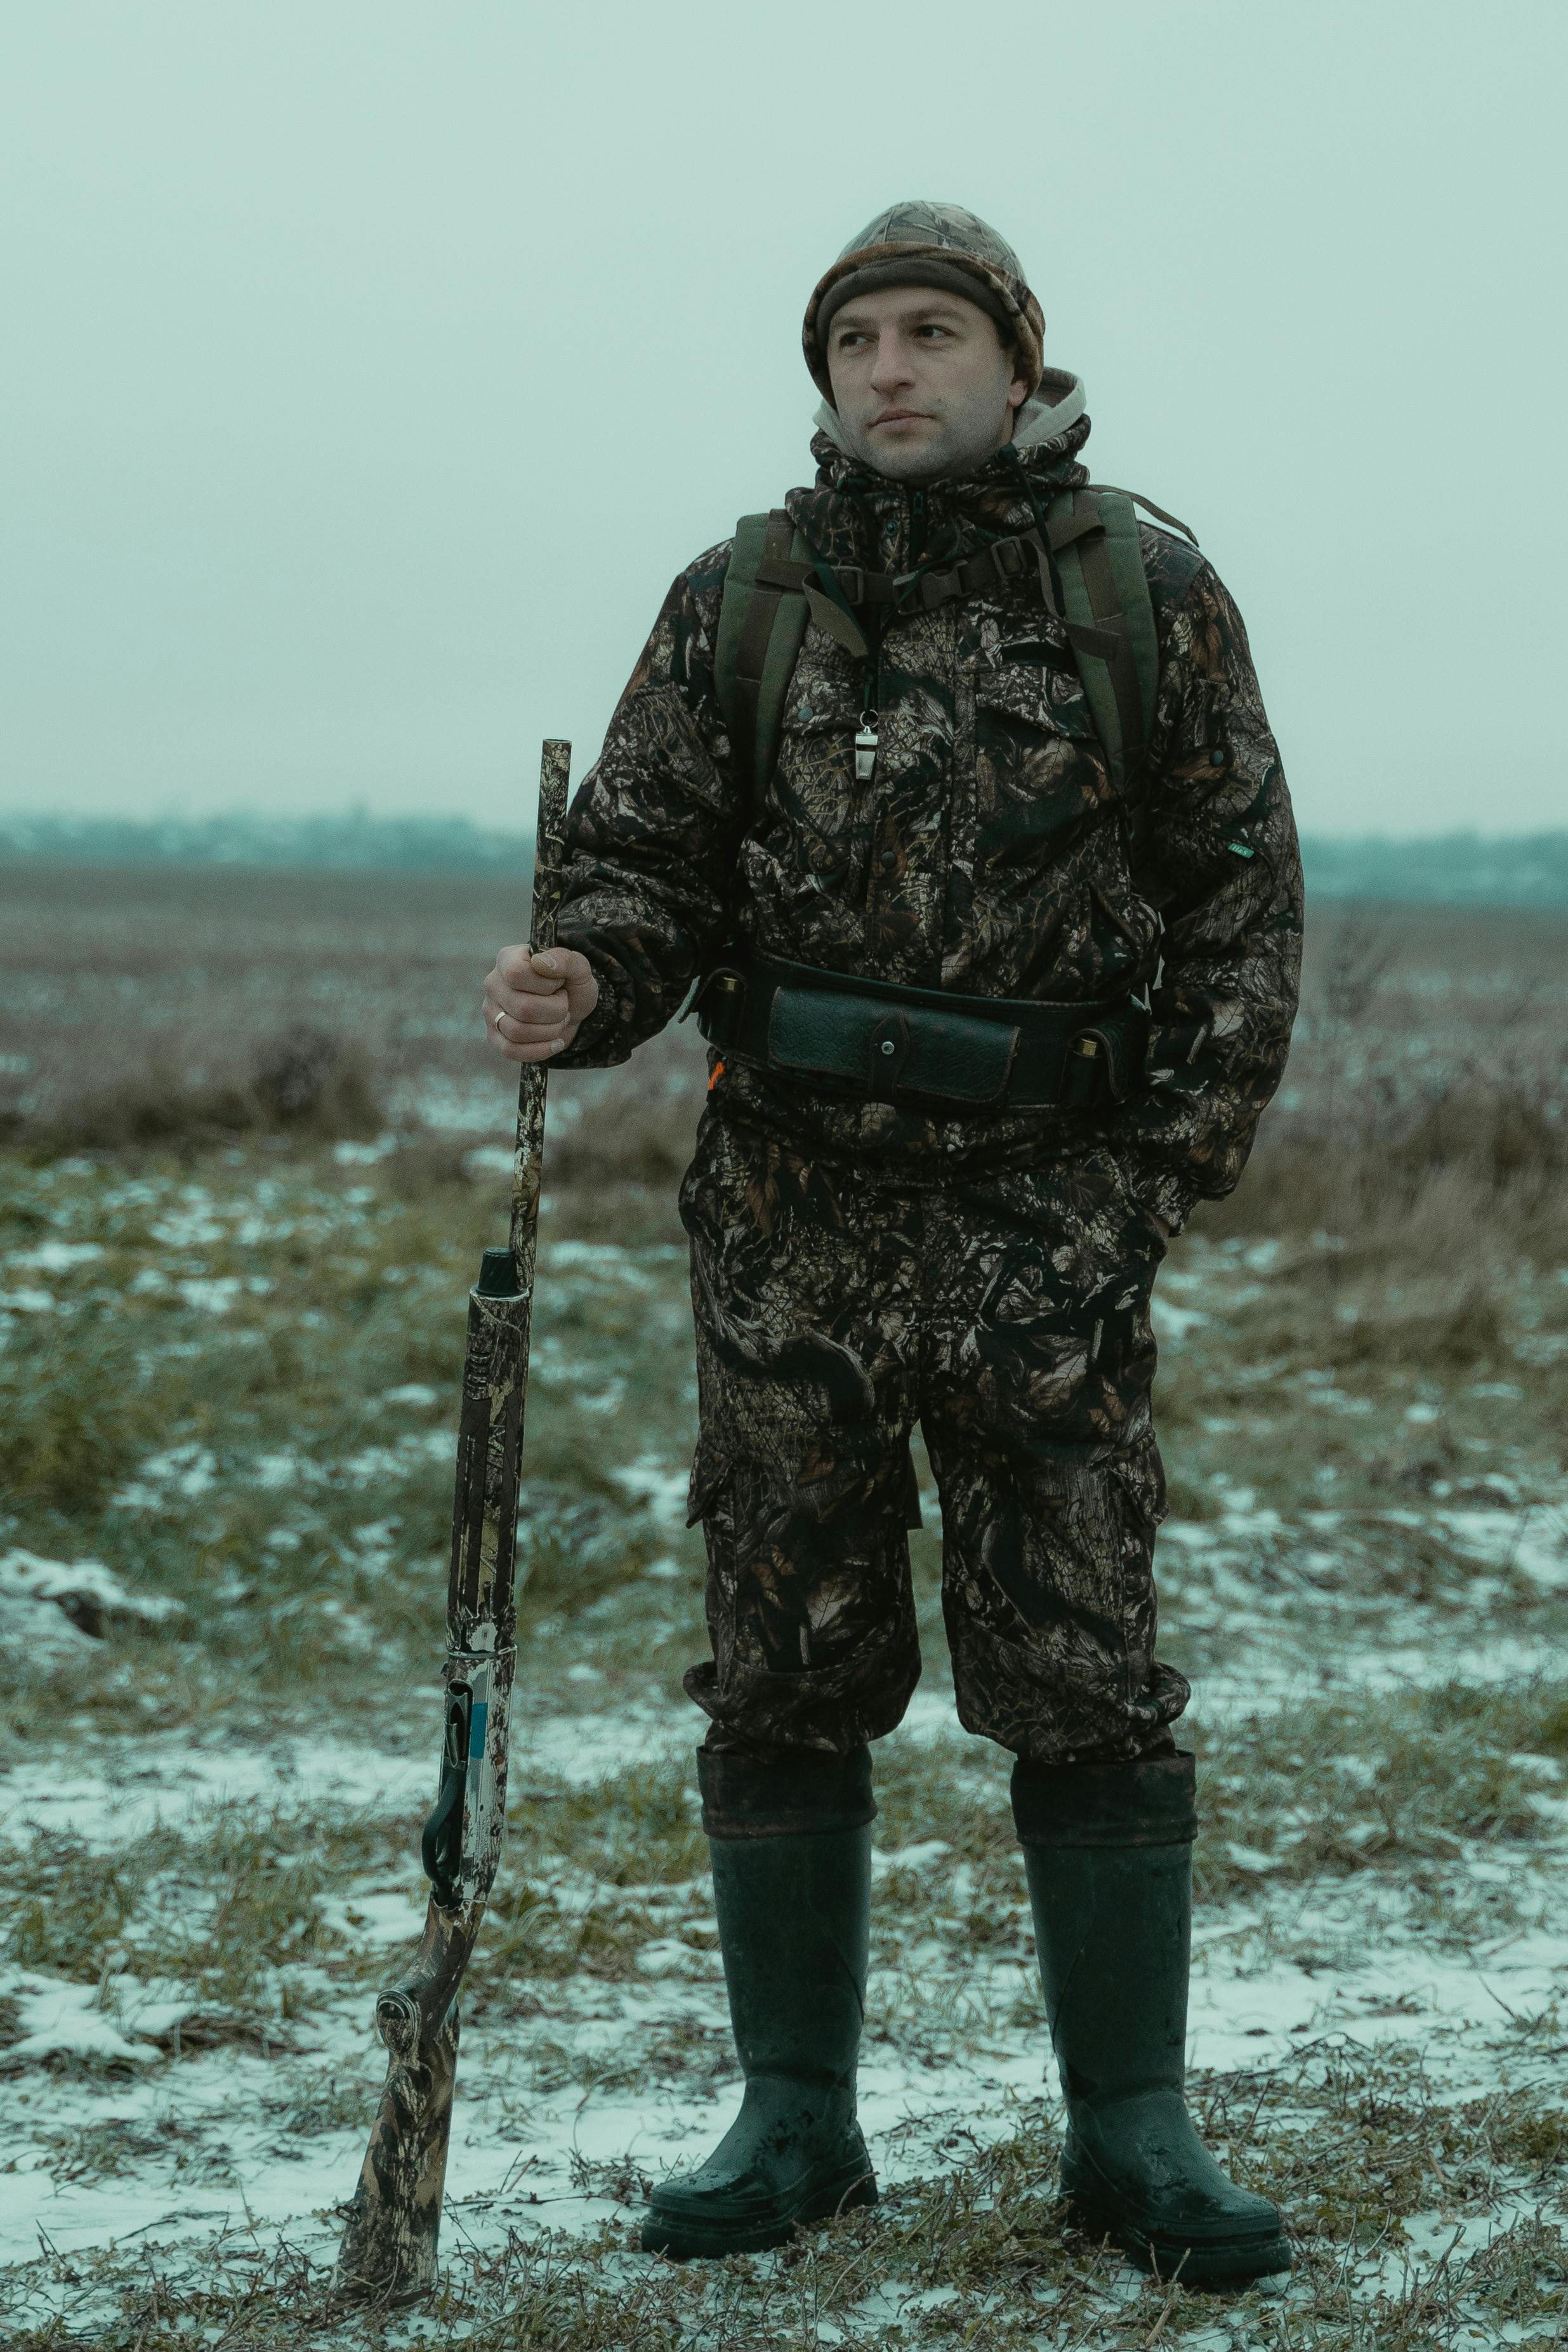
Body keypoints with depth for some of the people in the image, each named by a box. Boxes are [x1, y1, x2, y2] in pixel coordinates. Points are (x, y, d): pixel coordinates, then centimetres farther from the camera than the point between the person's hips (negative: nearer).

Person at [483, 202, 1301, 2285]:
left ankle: (1134, 2128, 12)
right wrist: (585, 987, -16)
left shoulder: (1152, 598, 3)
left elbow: (1242, 893, 5)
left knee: (1085, 1678, 0)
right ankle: (795, 2121, 18)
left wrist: (1173, 1162, -3)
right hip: (790, 1213, 2)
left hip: (1052, 1215, -2)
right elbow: (647, 856, 6)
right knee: (787, 1678, 7)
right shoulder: (737, 604, 6)